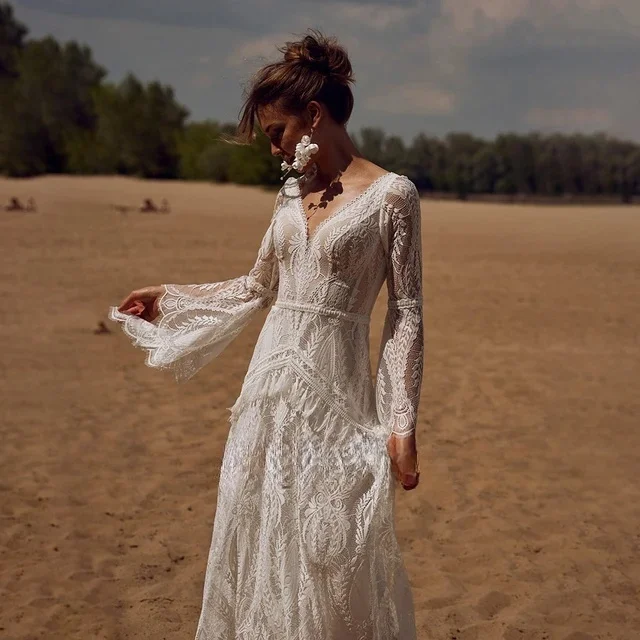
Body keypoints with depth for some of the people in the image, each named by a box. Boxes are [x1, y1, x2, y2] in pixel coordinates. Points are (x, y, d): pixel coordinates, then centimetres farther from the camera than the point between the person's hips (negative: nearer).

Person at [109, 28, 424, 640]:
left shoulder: (391, 193, -7)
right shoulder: (291, 193, 10)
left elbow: (406, 314, -7)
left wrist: (403, 423, -11)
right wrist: (169, 298, 25)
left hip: (334, 390, -6)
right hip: (271, 383, 6)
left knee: (331, 552, 0)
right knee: (256, 541, 11)